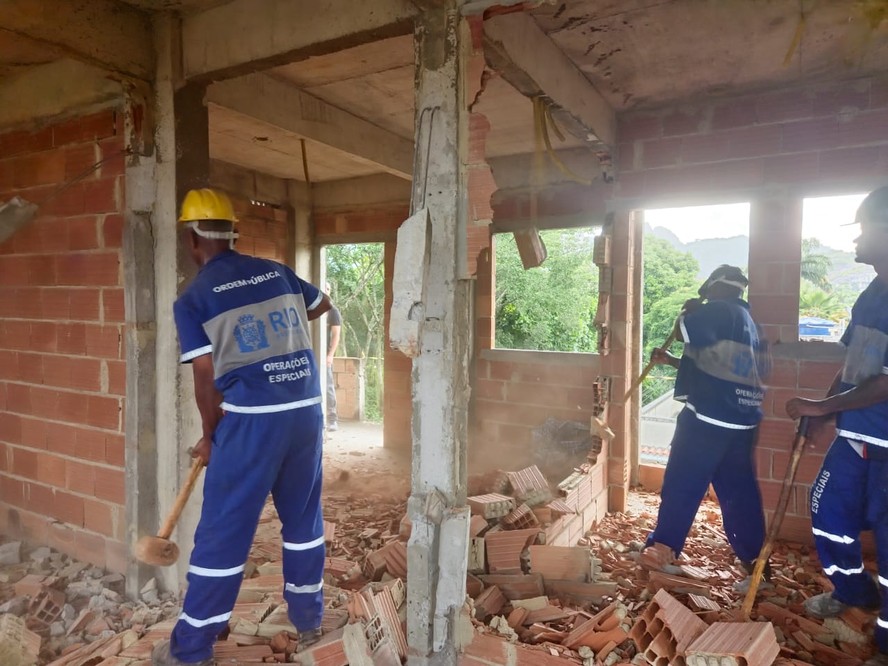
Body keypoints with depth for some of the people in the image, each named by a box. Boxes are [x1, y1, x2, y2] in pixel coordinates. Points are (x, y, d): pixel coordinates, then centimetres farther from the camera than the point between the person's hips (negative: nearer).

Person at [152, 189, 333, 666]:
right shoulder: (276, 271, 9)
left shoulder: (192, 299, -3)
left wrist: (209, 437, 7)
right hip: (306, 410, 5)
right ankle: (308, 620, 34)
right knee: (304, 518, 19)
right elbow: (321, 303, 27)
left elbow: (207, 379, -8)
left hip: (251, 419, -4)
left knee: (222, 531, 8)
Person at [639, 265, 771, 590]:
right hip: (741, 421, 8)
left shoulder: (719, 311, -8)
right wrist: (669, 360, 25)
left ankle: (661, 550, 12)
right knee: (740, 492, 13)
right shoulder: (748, 321, 20)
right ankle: (755, 560, 18)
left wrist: (688, 310, 3)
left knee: (680, 486, 2)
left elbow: (683, 332, -17)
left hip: (708, 418, -8)